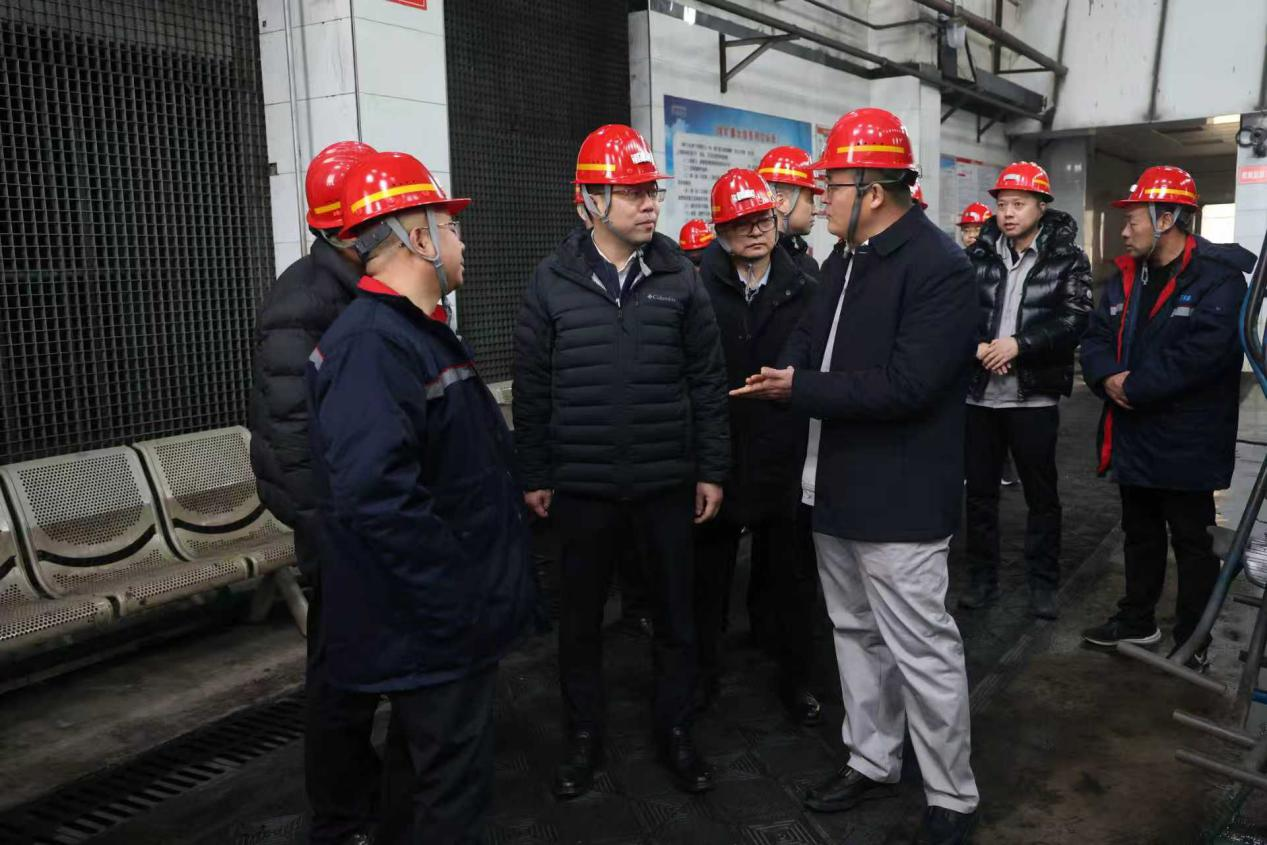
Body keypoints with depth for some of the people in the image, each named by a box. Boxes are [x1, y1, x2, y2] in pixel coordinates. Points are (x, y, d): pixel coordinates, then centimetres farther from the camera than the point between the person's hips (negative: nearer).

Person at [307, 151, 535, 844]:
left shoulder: (419, 331, 12)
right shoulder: (371, 345, -24)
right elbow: (375, 498, -34)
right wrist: (460, 600, -26)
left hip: (444, 612, 10)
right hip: (436, 622, -10)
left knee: (423, 758, 26)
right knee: (452, 783, 6)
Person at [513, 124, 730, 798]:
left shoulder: (679, 277, 0)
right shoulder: (553, 281, -2)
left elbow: (708, 381, 3)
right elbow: (531, 389, 2)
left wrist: (712, 470, 1)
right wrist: (534, 476, 2)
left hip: (667, 483, 1)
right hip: (582, 486, 0)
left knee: (675, 614, 12)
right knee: (581, 617, 12)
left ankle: (675, 731, 32)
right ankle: (584, 736, 32)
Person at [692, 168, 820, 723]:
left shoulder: (805, 291, 1)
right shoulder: (698, 289, -6)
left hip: (786, 461, 2)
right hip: (718, 459, -1)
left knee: (793, 578, 14)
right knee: (708, 578, 15)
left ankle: (795, 680, 34)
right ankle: (703, 674, 35)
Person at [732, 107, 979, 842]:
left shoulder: (939, 267, -17)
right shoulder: (844, 261, 11)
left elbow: (906, 384, -26)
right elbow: (811, 334, 15)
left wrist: (799, 390, -18)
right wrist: (786, 373, -9)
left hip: (900, 499, -9)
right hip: (839, 486, 9)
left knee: (923, 651, 2)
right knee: (857, 634, 19)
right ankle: (872, 763, 37)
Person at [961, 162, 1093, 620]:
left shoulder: (1067, 257, -2)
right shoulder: (978, 253, 5)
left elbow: (1075, 319, -10)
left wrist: (1019, 345, -20)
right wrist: (976, 347, -16)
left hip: (1034, 396, -2)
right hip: (979, 393, 3)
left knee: (1041, 493, 9)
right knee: (979, 490, 11)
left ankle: (1043, 583, 23)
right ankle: (982, 577, 25)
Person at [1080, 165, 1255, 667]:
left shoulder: (1218, 279, -15)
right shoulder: (1125, 277, 10)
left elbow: (1201, 354, -27)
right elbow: (1097, 337, 6)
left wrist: (1133, 388, -20)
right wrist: (1108, 376, -15)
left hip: (1186, 442, -7)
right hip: (1133, 436, 8)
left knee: (1193, 544, 6)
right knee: (1140, 535, 21)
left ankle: (1191, 644, 19)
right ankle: (1137, 620, 38)